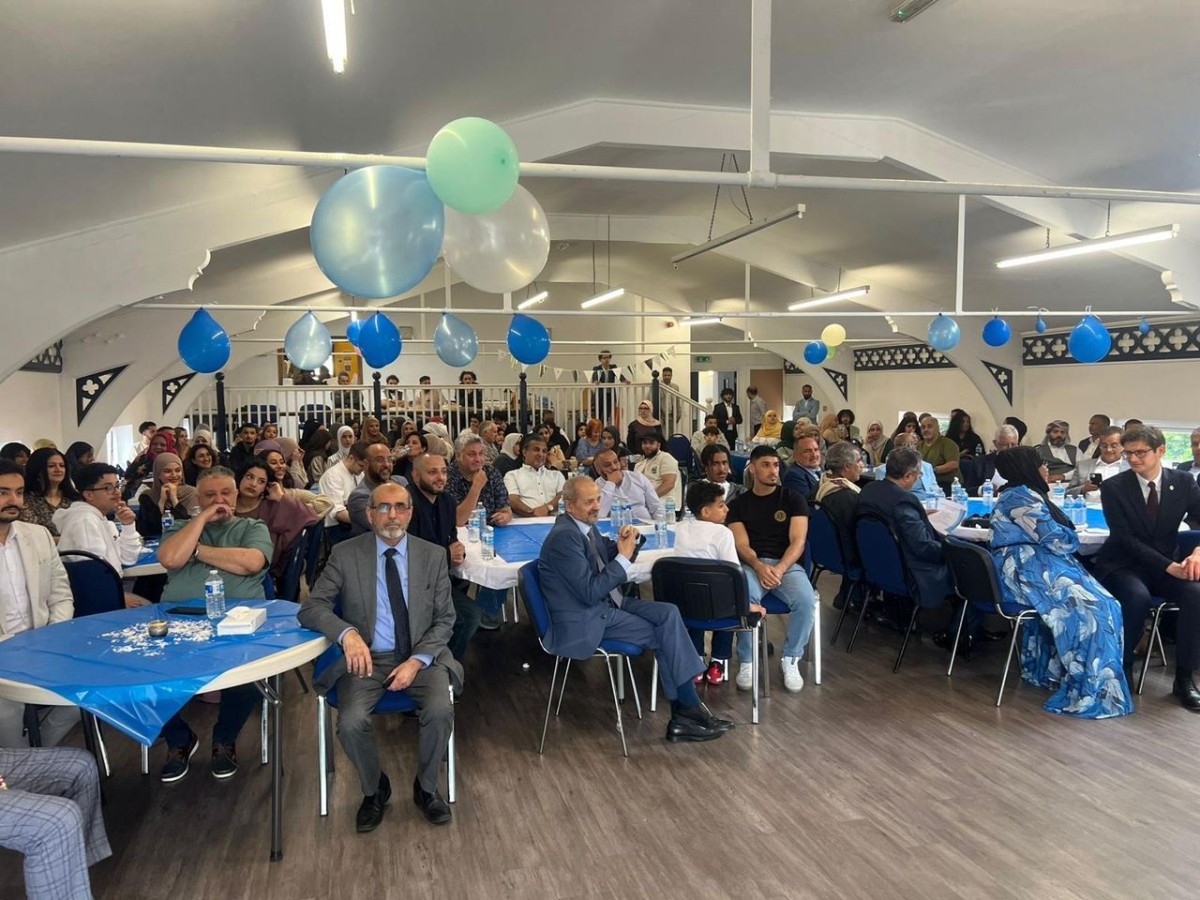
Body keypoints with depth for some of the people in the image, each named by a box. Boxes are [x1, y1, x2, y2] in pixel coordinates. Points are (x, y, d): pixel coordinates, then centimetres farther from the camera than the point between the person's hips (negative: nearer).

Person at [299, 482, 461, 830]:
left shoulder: (433, 556, 1)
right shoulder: (345, 554, -2)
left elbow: (444, 619, 3)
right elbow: (310, 608, -6)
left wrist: (417, 661, -14)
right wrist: (348, 633, -26)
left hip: (420, 656, 1)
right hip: (367, 657, 0)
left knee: (440, 712, -26)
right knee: (351, 723, -25)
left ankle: (426, 787, 5)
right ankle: (374, 791, 8)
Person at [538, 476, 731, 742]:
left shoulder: (585, 525, 7)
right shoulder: (564, 536, -21)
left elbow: (605, 557, 20)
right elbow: (590, 592, -23)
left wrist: (622, 543, -2)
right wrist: (624, 557, -18)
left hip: (606, 602, 9)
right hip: (584, 620, -9)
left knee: (668, 613, -7)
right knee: (663, 634, -10)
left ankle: (685, 709, -7)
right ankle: (687, 709, 4)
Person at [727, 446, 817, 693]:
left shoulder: (793, 500, 9)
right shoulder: (738, 504, 11)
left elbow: (798, 541, -1)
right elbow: (741, 545, 0)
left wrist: (780, 568, -20)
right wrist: (760, 566, -22)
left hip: (788, 564, 1)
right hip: (751, 565, -1)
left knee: (806, 600, -31)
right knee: (745, 598, -35)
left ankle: (791, 659, -7)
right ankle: (746, 662, -16)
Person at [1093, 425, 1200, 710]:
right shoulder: (1113, 486, -9)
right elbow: (1125, 538, -15)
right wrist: (1168, 566, -25)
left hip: (1166, 564, 3)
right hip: (1123, 565, -3)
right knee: (1138, 597, -34)